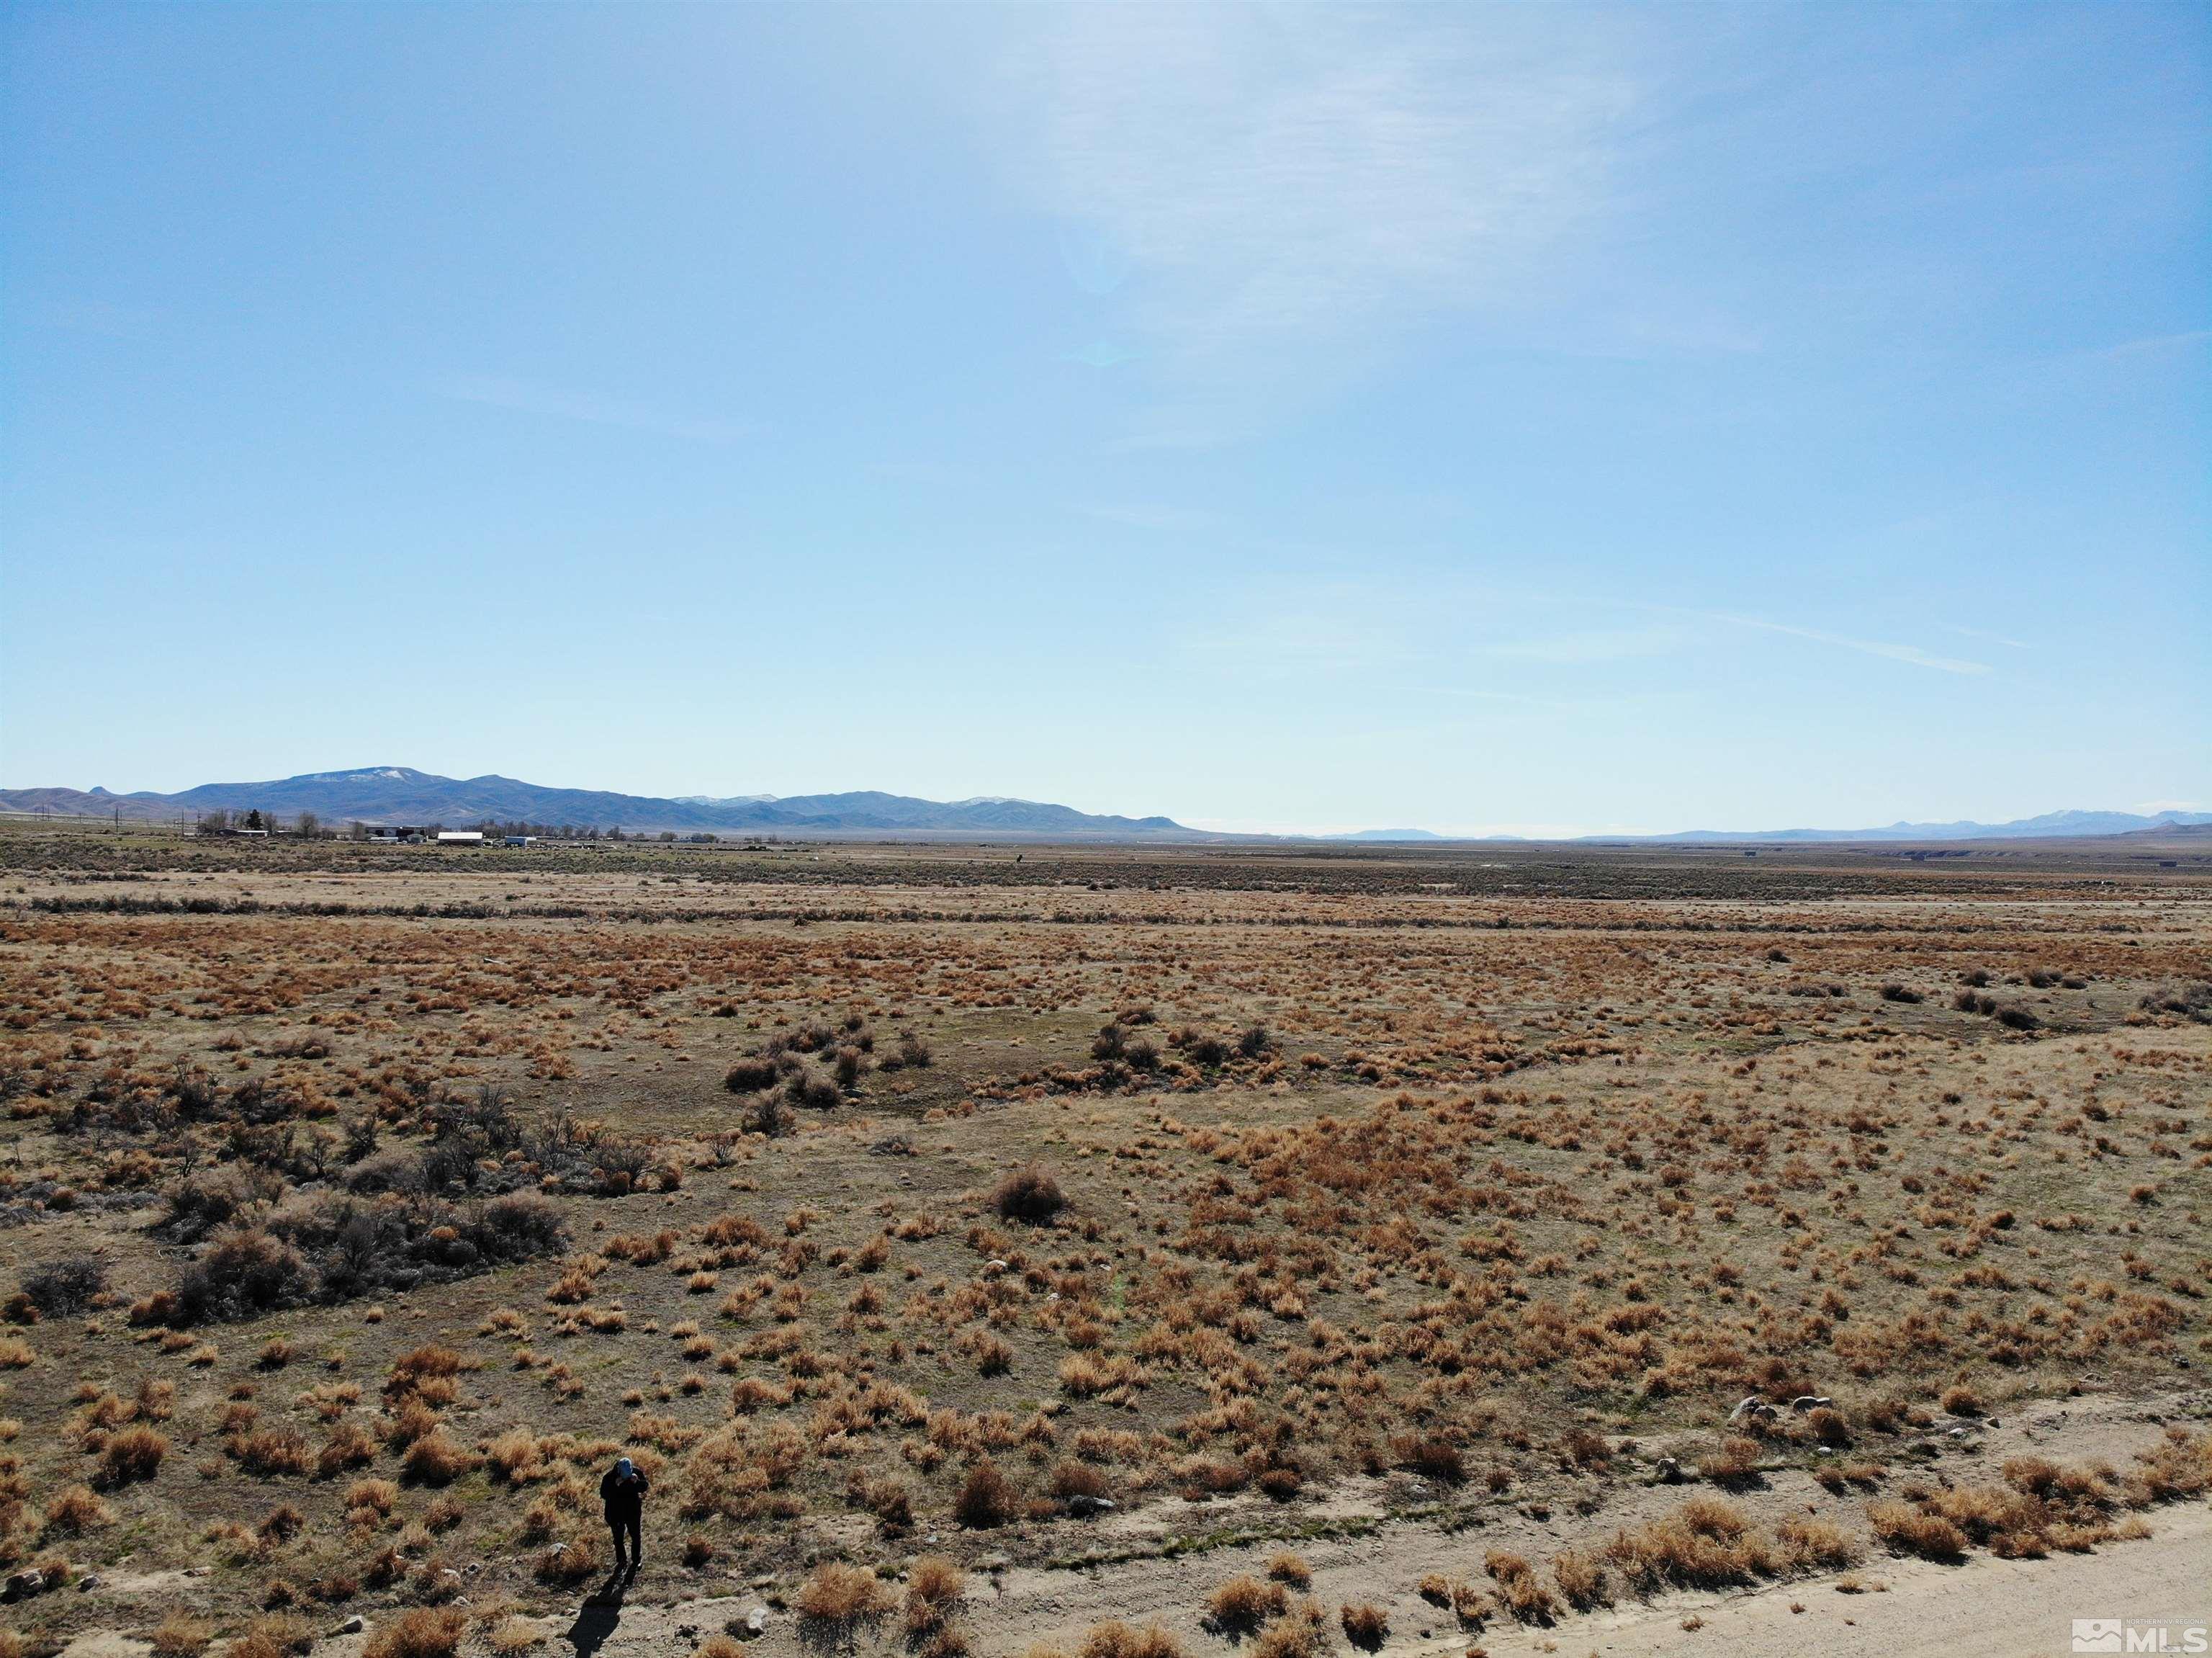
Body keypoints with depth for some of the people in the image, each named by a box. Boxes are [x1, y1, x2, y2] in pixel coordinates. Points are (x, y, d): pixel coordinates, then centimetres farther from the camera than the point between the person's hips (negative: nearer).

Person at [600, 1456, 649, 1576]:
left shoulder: (637, 1472, -19)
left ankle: (636, 1561, 38)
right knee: (618, 1539, 17)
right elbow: (603, 1494, -23)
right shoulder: (610, 1476, -23)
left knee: (636, 1537, 16)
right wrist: (615, 1485, -37)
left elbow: (647, 1486, -12)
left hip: (633, 1512, 1)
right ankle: (621, 1562, 39)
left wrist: (637, 1482, -33)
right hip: (616, 1513, -1)